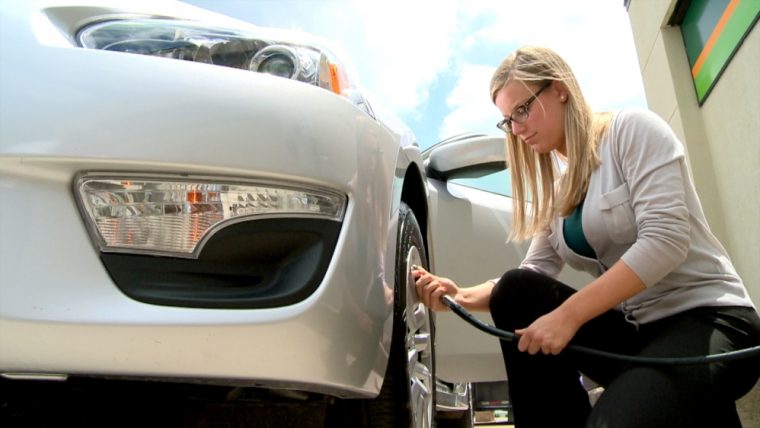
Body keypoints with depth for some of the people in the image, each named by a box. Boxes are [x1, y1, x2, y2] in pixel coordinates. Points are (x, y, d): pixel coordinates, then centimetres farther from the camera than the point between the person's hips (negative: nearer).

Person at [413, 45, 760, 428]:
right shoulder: (555, 190, 12)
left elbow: (666, 240, -21)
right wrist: (462, 297, -14)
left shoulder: (632, 128, -8)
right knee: (516, 291, -16)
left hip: (709, 318, -6)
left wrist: (568, 314, -26)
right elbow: (532, 274, 4)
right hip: (632, 328, 7)